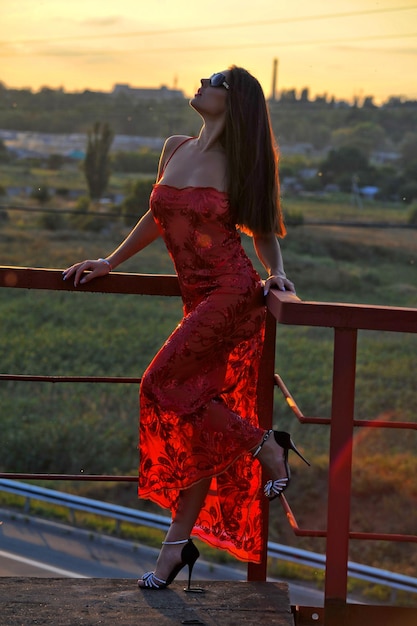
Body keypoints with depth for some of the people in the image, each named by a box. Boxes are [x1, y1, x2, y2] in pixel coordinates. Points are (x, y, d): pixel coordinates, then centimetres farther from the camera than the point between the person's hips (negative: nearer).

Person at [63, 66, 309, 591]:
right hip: (198, 298, 6)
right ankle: (179, 542, 13)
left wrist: (276, 273, -10)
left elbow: (264, 231, 7)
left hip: (231, 293, -5)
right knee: (201, 426, 7)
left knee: (164, 383, -17)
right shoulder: (175, 149, 12)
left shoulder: (240, 163, -2)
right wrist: (110, 263, 26)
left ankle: (266, 446, -1)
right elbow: (157, 218, 24)